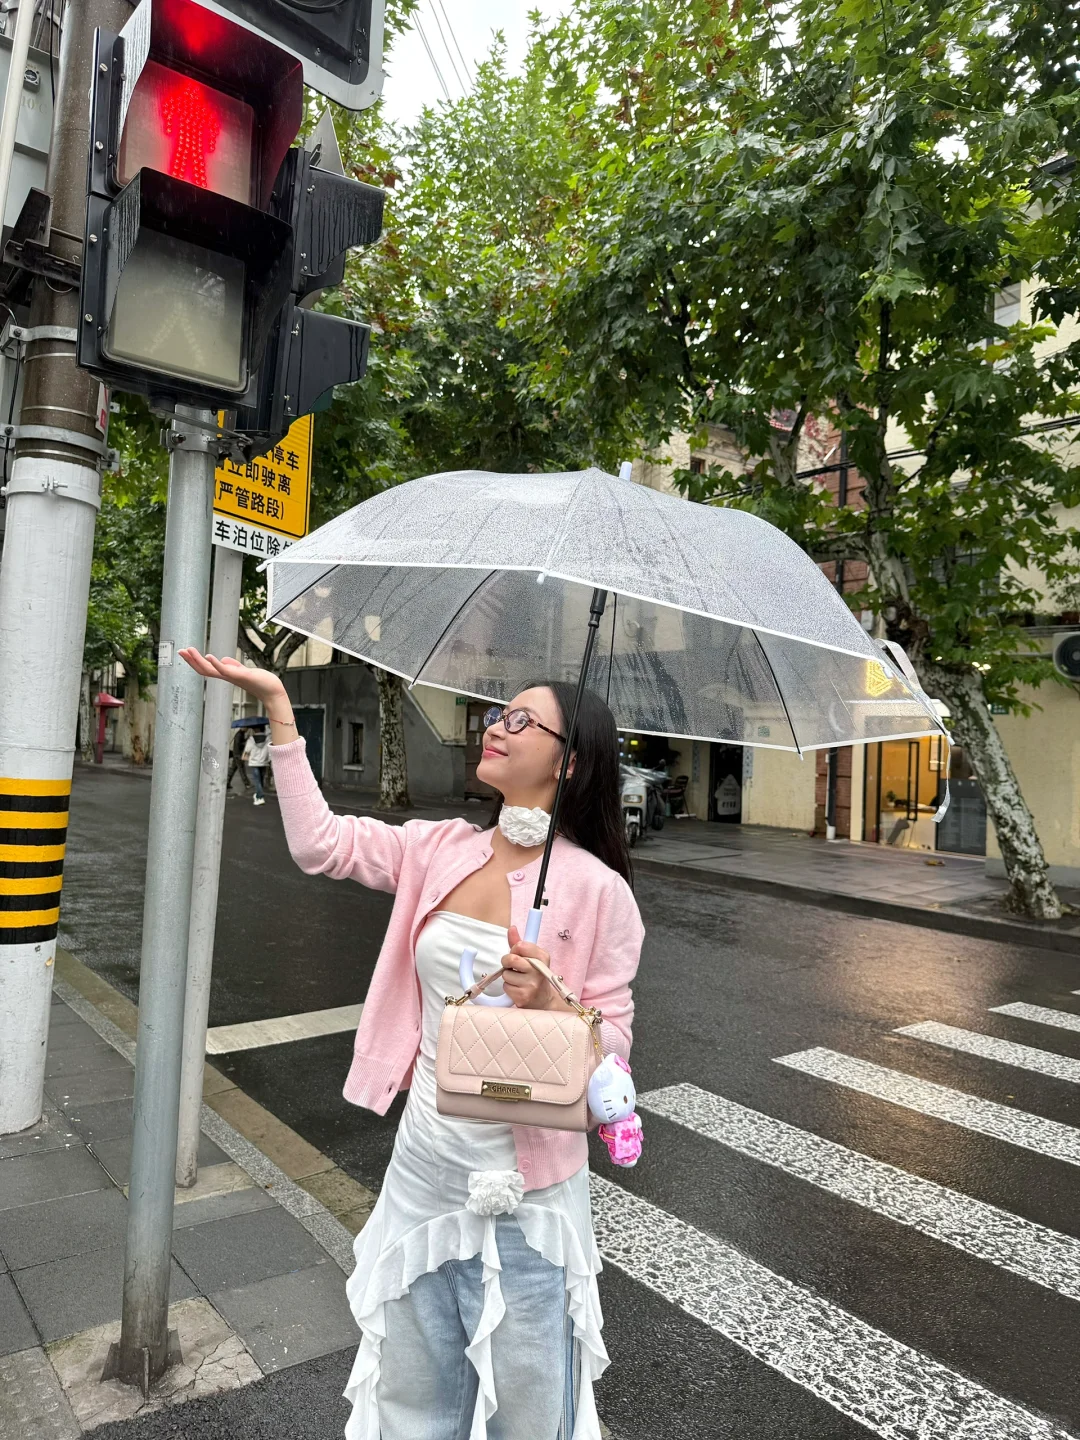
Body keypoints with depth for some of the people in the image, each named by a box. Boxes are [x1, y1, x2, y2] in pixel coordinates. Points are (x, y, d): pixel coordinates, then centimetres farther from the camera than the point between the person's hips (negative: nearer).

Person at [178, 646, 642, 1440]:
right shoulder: (442, 849, -2)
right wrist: (277, 703, -5)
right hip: (424, 1165, 5)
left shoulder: (598, 889, -16)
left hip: (527, 1186, -4)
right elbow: (321, 842, -4)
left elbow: (612, 1041, -10)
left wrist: (550, 1003, -31)